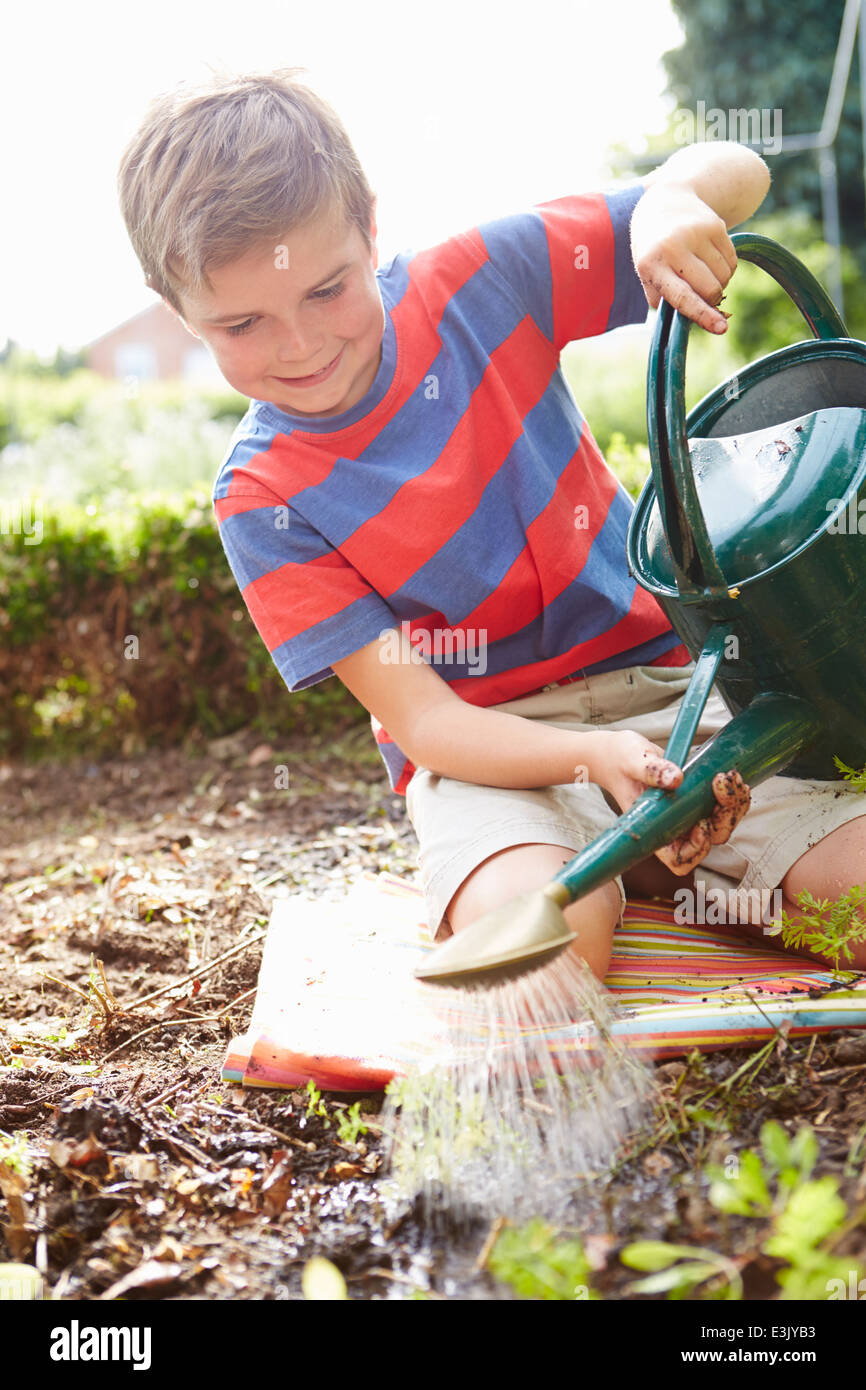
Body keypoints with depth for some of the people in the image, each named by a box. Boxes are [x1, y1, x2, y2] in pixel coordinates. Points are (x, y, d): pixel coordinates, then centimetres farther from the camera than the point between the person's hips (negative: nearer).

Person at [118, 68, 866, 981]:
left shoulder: (475, 282, -5)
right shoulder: (262, 500, -8)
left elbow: (733, 171, 0)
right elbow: (422, 720, -12)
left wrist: (672, 205, -25)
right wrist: (593, 755, -29)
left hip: (665, 687, 2)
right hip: (485, 751, -1)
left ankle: (666, 868, 5)